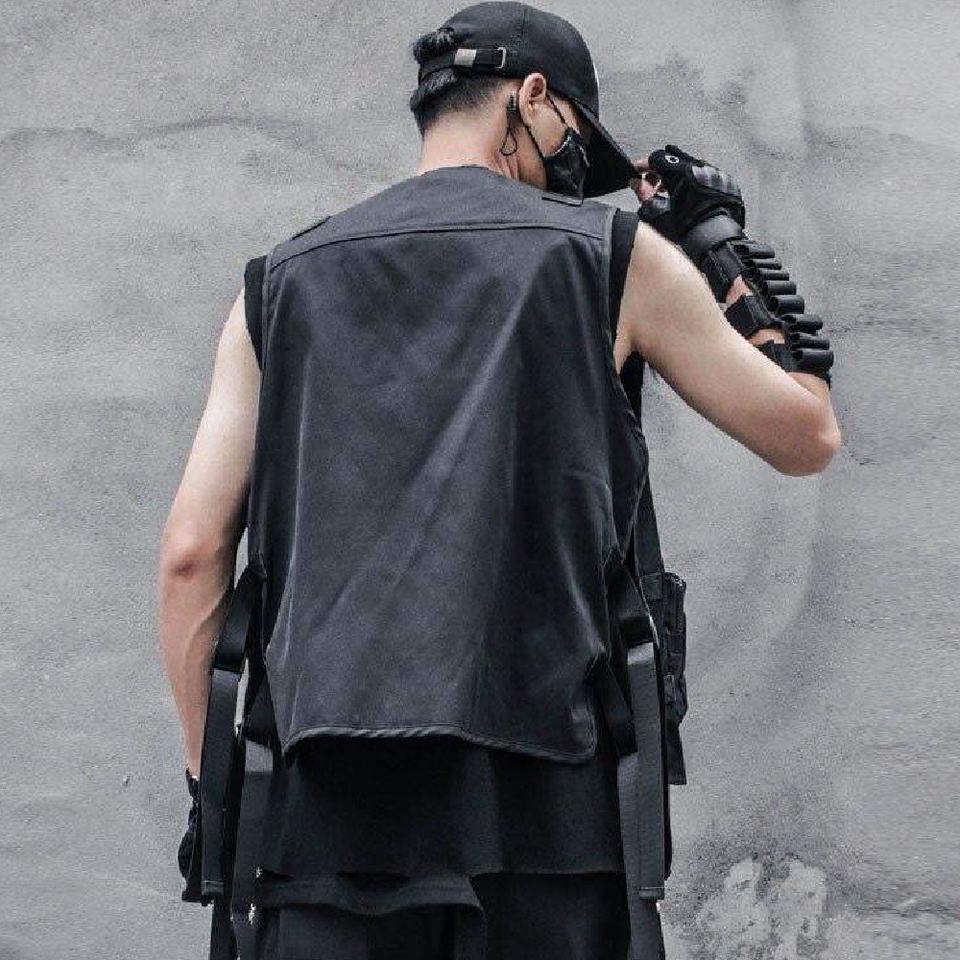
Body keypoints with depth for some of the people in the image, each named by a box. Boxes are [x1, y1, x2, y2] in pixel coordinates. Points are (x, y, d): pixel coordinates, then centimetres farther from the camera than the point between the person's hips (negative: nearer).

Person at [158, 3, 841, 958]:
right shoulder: (614, 252, 8)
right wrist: (718, 241, 28)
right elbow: (808, 434, 19)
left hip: (324, 800, 2)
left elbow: (191, 552, 7)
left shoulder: (281, 280, 15)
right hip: (537, 802, -2)